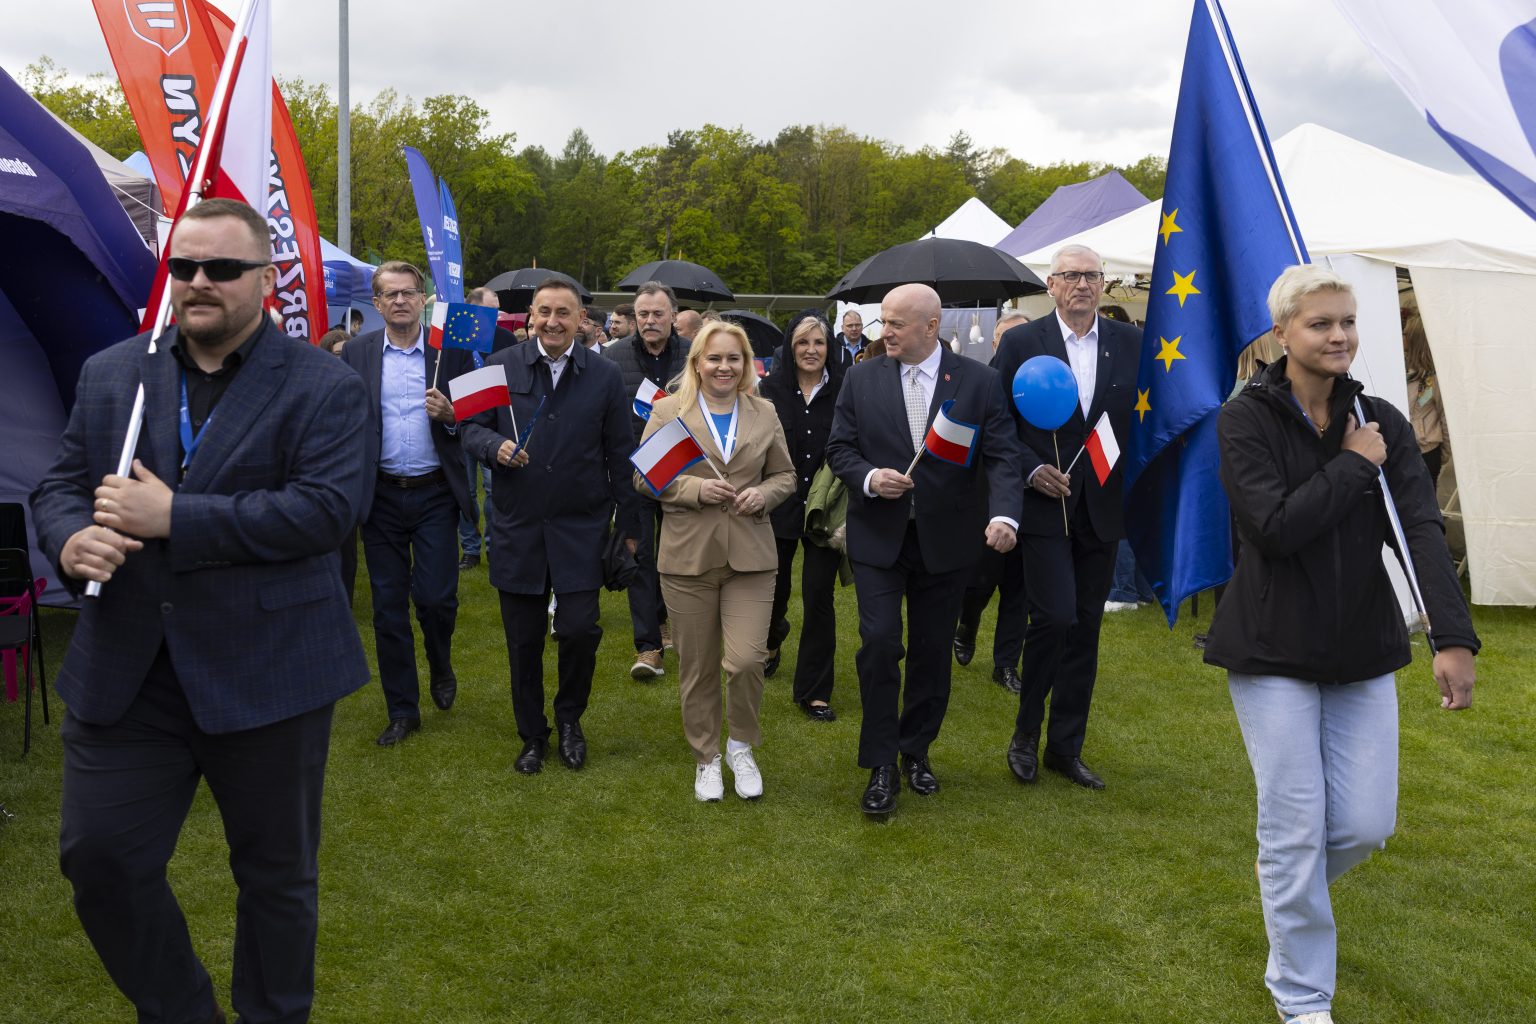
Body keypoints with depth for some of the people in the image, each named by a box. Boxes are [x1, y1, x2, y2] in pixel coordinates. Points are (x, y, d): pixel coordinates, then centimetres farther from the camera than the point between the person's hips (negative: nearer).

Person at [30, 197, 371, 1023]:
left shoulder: (324, 388, -6)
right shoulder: (109, 375, 9)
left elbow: (326, 509, -19)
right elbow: (58, 485, 11)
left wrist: (171, 515, -21)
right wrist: (72, 538, -13)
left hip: (266, 677, -4)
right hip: (122, 675, 4)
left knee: (277, 874, 12)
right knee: (97, 857, 7)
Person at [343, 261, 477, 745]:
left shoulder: (451, 350, 1)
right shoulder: (356, 353, 4)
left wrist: (450, 415, -18)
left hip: (434, 493, -1)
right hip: (380, 496, 2)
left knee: (436, 597, -6)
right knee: (388, 607, 7)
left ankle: (441, 667, 28)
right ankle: (402, 710, 20)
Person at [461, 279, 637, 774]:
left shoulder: (604, 374, 1)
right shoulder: (500, 367, 1)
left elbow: (620, 455, 3)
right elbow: (470, 427, 6)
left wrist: (627, 525, 1)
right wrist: (495, 446, -18)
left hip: (581, 528, -1)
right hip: (517, 527, 1)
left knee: (580, 629, -7)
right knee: (523, 640, 8)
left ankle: (569, 717, 23)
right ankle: (532, 735, 27)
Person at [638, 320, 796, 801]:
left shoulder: (764, 415, 8)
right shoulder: (668, 411, 1)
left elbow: (785, 475, 15)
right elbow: (643, 477, 1)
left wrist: (764, 494, -7)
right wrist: (695, 488, -14)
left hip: (750, 555, 1)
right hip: (688, 556, -1)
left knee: (746, 659, -9)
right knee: (697, 666, 8)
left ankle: (741, 746, 18)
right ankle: (706, 758, 27)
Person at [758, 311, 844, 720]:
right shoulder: (771, 388, -3)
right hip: (778, 503, 1)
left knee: (819, 598, 0)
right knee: (774, 587, 18)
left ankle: (814, 691, 13)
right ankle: (772, 641, 52)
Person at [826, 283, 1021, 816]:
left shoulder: (978, 380, -3)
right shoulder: (862, 377, 1)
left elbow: (1001, 455, -8)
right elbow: (838, 447, 4)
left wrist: (1003, 514, -25)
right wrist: (868, 478, -17)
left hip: (945, 541, 1)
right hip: (878, 536, 0)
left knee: (933, 651, 10)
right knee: (879, 643, -10)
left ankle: (916, 751, 30)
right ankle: (881, 765, 4)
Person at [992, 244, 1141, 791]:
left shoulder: (1129, 343, 6)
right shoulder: (1021, 343, -2)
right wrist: (1032, 469, -12)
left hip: (1102, 507, 4)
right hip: (1045, 504, -3)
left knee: (1086, 627, 9)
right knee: (1055, 617, -13)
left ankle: (1066, 747, 22)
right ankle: (1026, 732, 10)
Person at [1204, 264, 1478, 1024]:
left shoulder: (1382, 423, 0)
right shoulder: (1246, 419, -10)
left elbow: (1423, 529, -12)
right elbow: (1273, 527, -22)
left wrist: (1453, 637, -25)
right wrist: (1354, 467, -15)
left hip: (1362, 648, 4)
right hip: (1274, 647, -4)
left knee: (1367, 824, 5)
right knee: (1296, 829, 1)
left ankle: (1287, 883, 40)